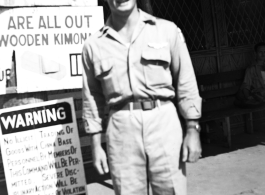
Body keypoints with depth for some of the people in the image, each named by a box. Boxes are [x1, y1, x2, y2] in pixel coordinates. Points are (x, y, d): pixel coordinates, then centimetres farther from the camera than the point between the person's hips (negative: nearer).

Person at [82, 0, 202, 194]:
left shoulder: (167, 30, 5)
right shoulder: (94, 45, 7)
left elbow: (186, 82, 5)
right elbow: (92, 98, 11)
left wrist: (193, 130, 0)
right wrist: (96, 146, 9)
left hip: (163, 122, -1)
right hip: (122, 128, 1)